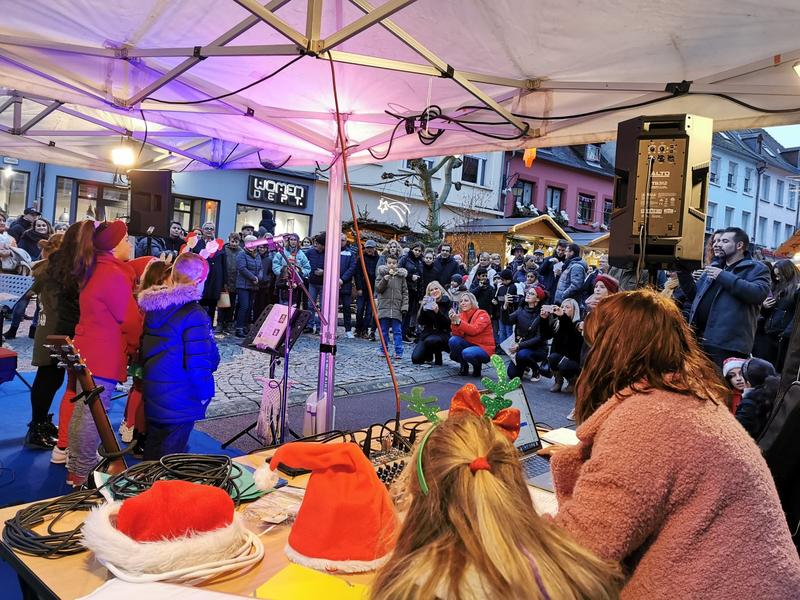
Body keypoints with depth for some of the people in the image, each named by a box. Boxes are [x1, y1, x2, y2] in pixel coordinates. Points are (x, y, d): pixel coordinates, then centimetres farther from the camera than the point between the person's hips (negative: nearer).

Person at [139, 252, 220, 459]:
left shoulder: (153, 307, 3)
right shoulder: (193, 314, -21)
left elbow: (146, 348, 13)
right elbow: (198, 362, -22)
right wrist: (205, 392, -8)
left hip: (152, 393, 7)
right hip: (180, 401, -7)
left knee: (153, 446, 22)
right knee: (170, 456, 6)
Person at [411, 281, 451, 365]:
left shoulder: (447, 303, -3)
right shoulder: (427, 303, 7)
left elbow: (448, 322, -15)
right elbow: (420, 322, 0)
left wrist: (437, 311, -28)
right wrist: (424, 309, -15)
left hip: (442, 334, -4)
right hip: (426, 333, 4)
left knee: (429, 341, -37)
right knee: (416, 359, -13)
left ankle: (438, 356, -6)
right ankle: (429, 355, 22)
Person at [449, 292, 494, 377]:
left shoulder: (482, 314, -11)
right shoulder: (461, 315, 4)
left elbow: (474, 330, -28)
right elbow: (458, 335, -6)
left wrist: (459, 321, -34)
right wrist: (454, 322, -22)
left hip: (484, 348, -5)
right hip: (470, 344, 5)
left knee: (467, 353, -34)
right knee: (453, 340, -21)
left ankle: (477, 366, 1)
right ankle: (464, 366, 0)